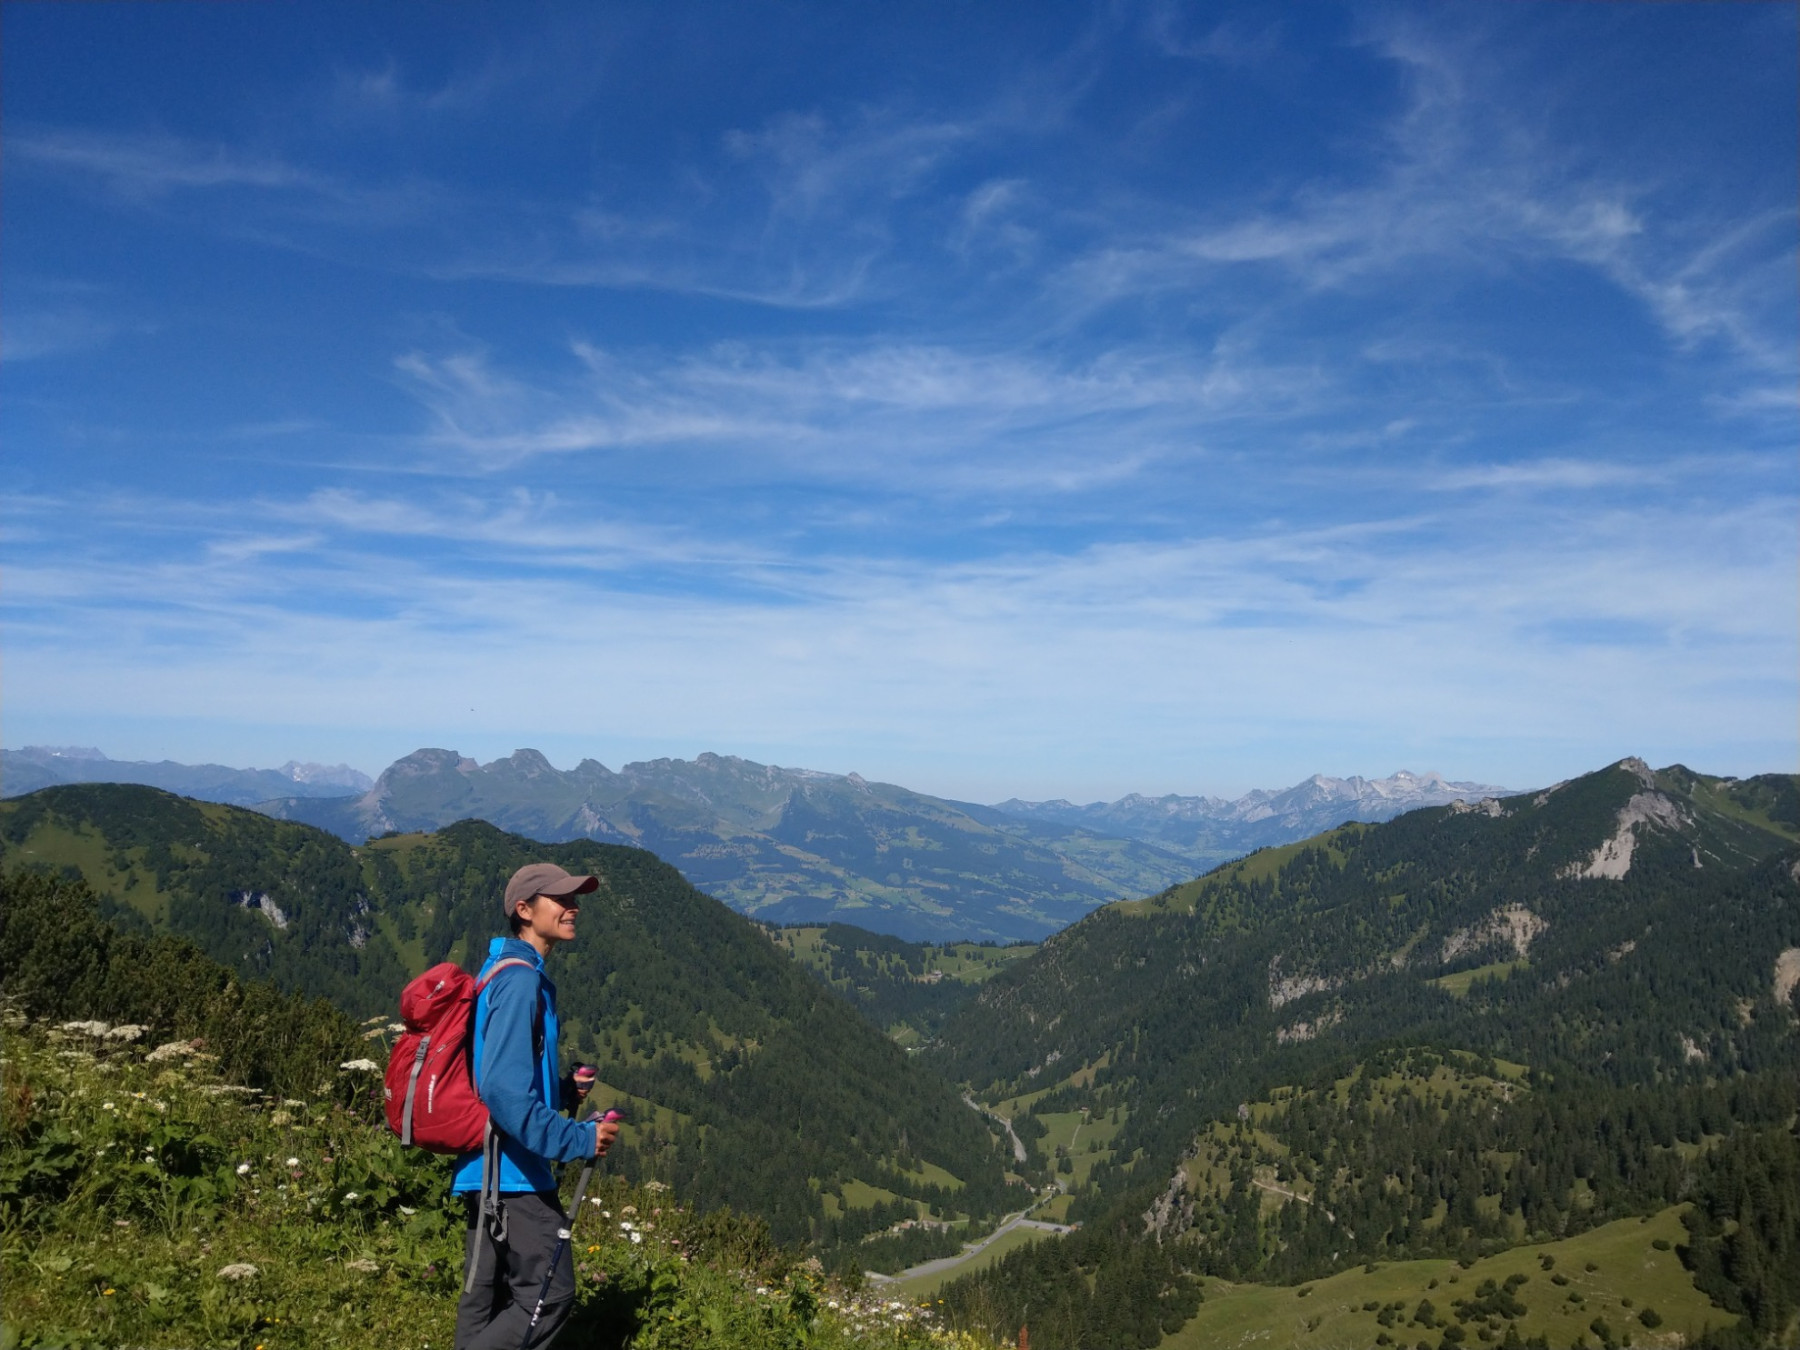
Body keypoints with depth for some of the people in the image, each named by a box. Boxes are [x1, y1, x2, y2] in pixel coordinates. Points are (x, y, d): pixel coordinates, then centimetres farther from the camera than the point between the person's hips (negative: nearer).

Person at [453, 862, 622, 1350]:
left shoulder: (508, 972, 14)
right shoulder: (520, 980, -18)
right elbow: (504, 1090, -26)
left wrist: (566, 1090, 10)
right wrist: (578, 1140, -21)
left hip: (490, 1168, 10)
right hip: (512, 1169, -10)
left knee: (487, 1299, 14)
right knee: (549, 1294, -6)